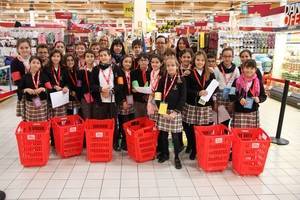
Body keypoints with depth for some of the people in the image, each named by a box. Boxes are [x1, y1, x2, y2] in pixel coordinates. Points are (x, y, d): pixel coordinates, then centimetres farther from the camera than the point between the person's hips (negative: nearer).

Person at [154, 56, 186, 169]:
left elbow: (183, 98, -6)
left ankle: (177, 158, 15)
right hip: (163, 111, 3)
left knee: (175, 136, 1)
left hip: (175, 112, -2)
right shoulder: (162, 80, 4)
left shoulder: (181, 80, -2)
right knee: (163, 134, 9)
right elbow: (158, 96, 2)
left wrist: (175, 112, -13)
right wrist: (162, 111, -9)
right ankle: (165, 153, 28)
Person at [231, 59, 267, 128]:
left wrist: (259, 99, -12)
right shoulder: (237, 81, -2)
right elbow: (231, 95, 1)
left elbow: (264, 96, 8)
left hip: (253, 113, 1)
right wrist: (239, 98, -16)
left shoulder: (259, 82, 2)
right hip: (239, 112, -1)